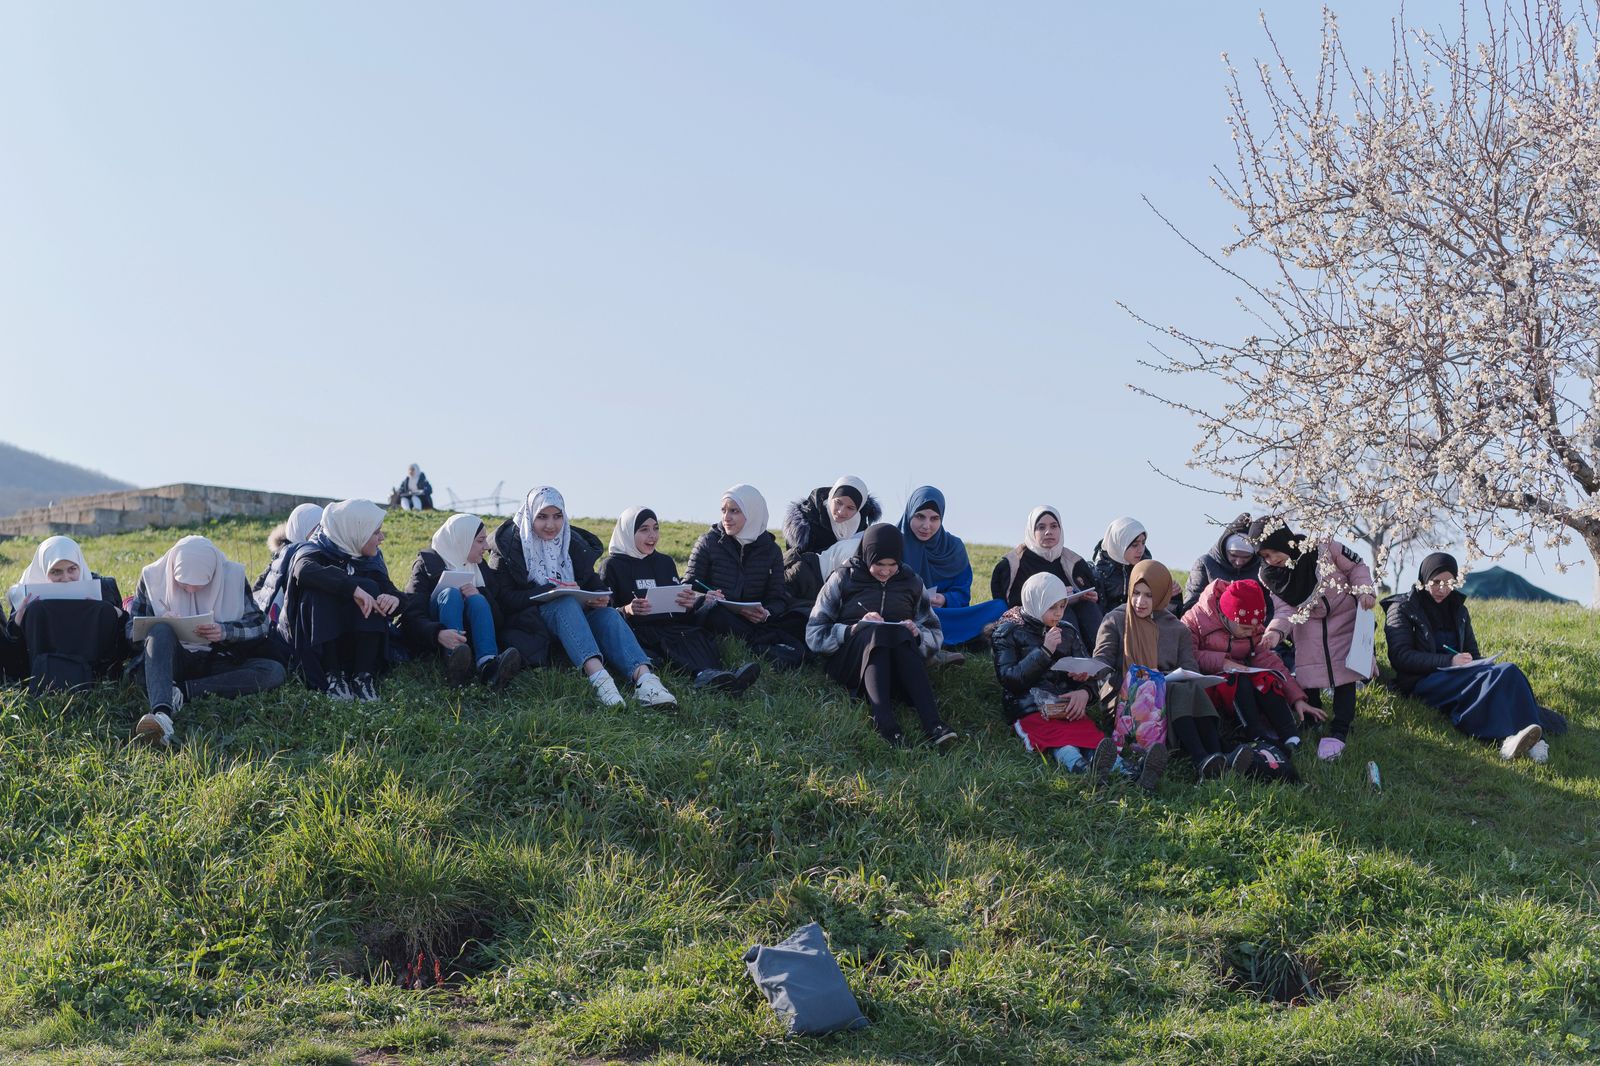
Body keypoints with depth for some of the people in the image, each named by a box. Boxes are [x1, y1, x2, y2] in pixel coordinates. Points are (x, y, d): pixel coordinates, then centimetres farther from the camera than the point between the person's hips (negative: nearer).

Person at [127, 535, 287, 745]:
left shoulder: (233, 576, -3)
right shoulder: (154, 576, -3)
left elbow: (259, 623, 0)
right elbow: (130, 627, 0)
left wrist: (226, 631, -20)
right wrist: (159, 625, -23)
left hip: (216, 662, 1)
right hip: (172, 660, -1)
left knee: (275, 671, -26)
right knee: (161, 631, -34)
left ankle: (181, 692, -34)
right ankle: (161, 713, -58)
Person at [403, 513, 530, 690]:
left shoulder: (480, 567, 18)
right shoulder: (428, 562, 2)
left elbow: (499, 617, 6)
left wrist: (479, 594, -16)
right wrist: (438, 634, -35)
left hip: (468, 634, 3)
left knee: (477, 600, -24)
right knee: (451, 593, -27)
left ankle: (488, 664, -51)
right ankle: (454, 662, -53)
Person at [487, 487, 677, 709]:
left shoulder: (573, 544, 16)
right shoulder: (511, 542, 1)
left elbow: (593, 583, 10)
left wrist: (601, 598, -16)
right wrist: (551, 592, -22)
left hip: (572, 615, 4)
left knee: (607, 614, -27)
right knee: (565, 604, -35)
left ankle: (644, 678, -53)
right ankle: (598, 678, -58)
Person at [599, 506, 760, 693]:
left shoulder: (665, 562, 24)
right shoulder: (612, 566, 10)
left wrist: (689, 604, -3)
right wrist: (626, 611, -18)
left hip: (671, 627, 5)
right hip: (636, 631, -5)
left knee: (696, 636, -29)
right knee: (667, 642, -37)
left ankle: (708, 676, -61)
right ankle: (705, 674, -66)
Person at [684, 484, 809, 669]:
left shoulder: (771, 549, 10)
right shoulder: (709, 541, 5)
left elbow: (778, 598, 4)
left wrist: (766, 614, -20)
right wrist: (704, 599, -23)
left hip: (752, 621, 2)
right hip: (716, 620, -2)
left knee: (799, 622, -24)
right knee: (713, 610, -39)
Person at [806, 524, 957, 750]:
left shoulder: (912, 583, 18)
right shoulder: (843, 578, 12)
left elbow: (935, 635, 20)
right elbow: (814, 634, 5)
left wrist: (917, 634, -3)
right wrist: (855, 629, -11)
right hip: (850, 659, -2)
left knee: (899, 632, -33)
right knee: (879, 631, -35)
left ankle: (932, 723, -52)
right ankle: (883, 723, -58)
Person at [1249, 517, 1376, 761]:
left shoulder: (1323, 548, -26)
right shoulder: (1270, 576, -16)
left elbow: (1356, 567, -11)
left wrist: (1364, 591, -24)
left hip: (1344, 616, -2)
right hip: (1308, 624, 3)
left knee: (1344, 671, -11)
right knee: (1307, 674, -6)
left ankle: (1339, 732, -11)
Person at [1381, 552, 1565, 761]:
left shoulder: (1458, 609, 24)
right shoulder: (1401, 608, 5)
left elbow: (1473, 652, 26)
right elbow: (1401, 657, -6)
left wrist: (1479, 664, 0)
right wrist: (1449, 661, -17)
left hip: (1460, 677, 6)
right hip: (1423, 683, -6)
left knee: (1508, 671, -29)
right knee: (1502, 674, -32)